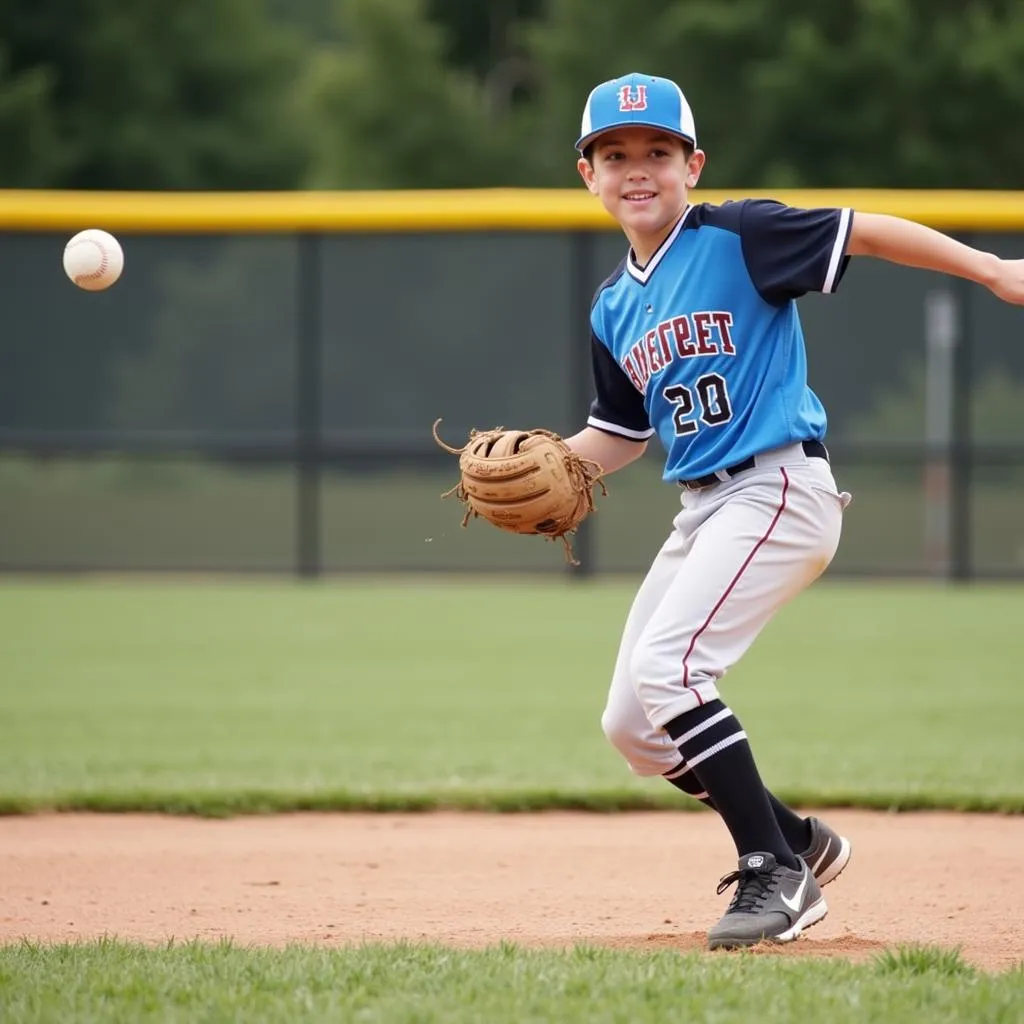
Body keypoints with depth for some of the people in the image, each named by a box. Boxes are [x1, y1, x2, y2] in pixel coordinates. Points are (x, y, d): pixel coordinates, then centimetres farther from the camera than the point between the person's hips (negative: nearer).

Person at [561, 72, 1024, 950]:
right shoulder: (614, 308, 13)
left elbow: (867, 233, -11)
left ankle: (776, 874, -13)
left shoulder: (738, 237, -8)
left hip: (780, 491, -8)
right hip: (700, 512, 8)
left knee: (663, 669, -22)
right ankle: (797, 843, 23)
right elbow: (620, 434, 22)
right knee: (631, 726, 7)